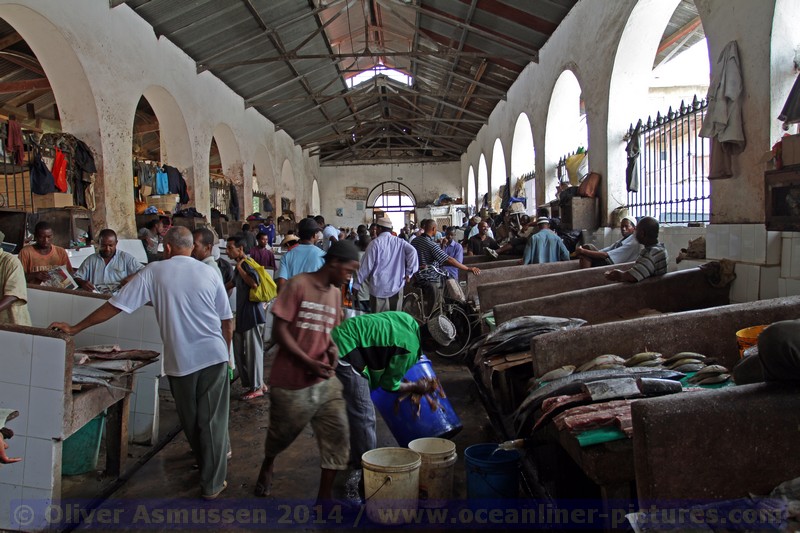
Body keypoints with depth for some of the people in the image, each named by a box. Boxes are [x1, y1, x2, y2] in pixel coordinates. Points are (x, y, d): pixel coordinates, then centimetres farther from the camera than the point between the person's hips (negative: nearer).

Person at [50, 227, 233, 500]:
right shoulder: (209, 274, 1)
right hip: (214, 356, 1)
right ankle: (213, 483, 17)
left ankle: (210, 465, 38)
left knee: (191, 420, 19)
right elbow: (228, 323, 4)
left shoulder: (154, 272, -3)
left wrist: (75, 328, 9)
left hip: (180, 361, 0)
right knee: (212, 419, 9)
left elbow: (114, 306, -1)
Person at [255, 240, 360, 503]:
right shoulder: (298, 284, -13)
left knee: (337, 434, -5)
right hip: (290, 381, -5)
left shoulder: (335, 293, 7)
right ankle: (267, 465, 50)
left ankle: (325, 496, 10)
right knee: (282, 434, 17)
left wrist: (332, 347, -4)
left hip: (324, 381, 5)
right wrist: (308, 363, -20)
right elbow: (279, 330, -14)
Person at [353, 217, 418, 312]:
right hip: (397, 286, 3)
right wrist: (409, 272, -5)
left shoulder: (375, 243, -4)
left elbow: (366, 265, -4)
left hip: (379, 287, -3)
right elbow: (412, 251, -11)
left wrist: (356, 284, 4)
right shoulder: (400, 242, 5)